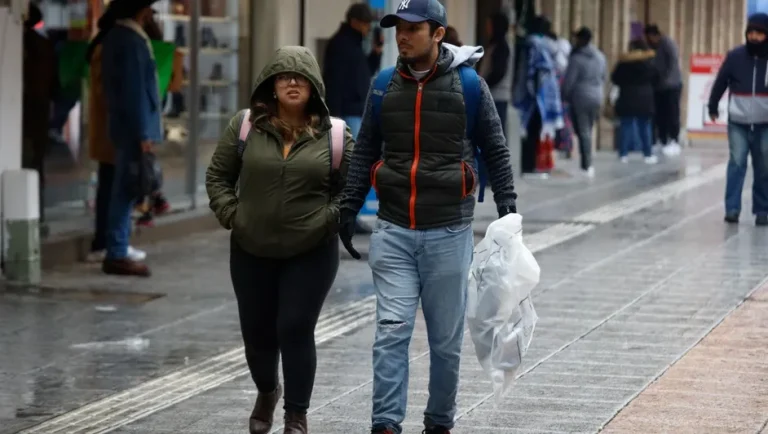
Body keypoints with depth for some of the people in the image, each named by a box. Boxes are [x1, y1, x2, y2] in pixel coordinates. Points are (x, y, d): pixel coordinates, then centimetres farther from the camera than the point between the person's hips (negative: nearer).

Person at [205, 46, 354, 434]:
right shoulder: (245, 126, -1)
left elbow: (351, 188, 5)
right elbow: (217, 176, 7)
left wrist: (329, 219, -9)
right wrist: (230, 214, -5)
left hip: (311, 255, -2)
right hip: (252, 252, 2)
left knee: (295, 330, -7)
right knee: (257, 332, 12)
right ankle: (266, 392, 42)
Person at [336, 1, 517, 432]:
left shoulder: (469, 85, -3)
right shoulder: (384, 85, 5)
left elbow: (496, 152, 5)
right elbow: (365, 151, 14)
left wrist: (508, 211, 0)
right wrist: (349, 207, 9)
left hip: (448, 233, -2)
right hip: (394, 232, 2)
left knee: (446, 340, 7)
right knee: (391, 331, -8)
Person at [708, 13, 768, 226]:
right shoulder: (735, 56, -6)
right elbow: (721, 81, 6)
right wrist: (713, 107, 15)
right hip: (738, 123, -1)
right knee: (736, 163, -10)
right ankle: (732, 209, -11)